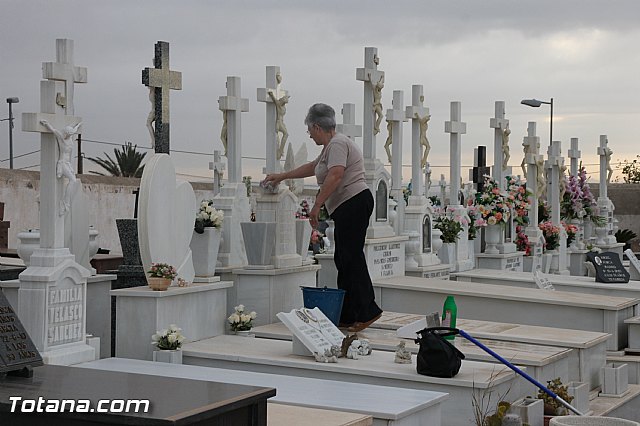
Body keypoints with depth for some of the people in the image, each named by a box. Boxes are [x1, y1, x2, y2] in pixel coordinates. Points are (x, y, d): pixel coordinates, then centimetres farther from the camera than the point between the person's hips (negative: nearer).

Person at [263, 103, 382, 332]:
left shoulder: (337, 144, -9)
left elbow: (335, 176, -23)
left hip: (354, 204, -10)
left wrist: (317, 206, -22)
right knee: (343, 259, 7)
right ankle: (347, 316, 7)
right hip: (348, 208, 10)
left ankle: (367, 311, -14)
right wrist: (282, 176, 46)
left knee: (352, 257, -13)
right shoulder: (332, 145, 24)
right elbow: (312, 167, 39)